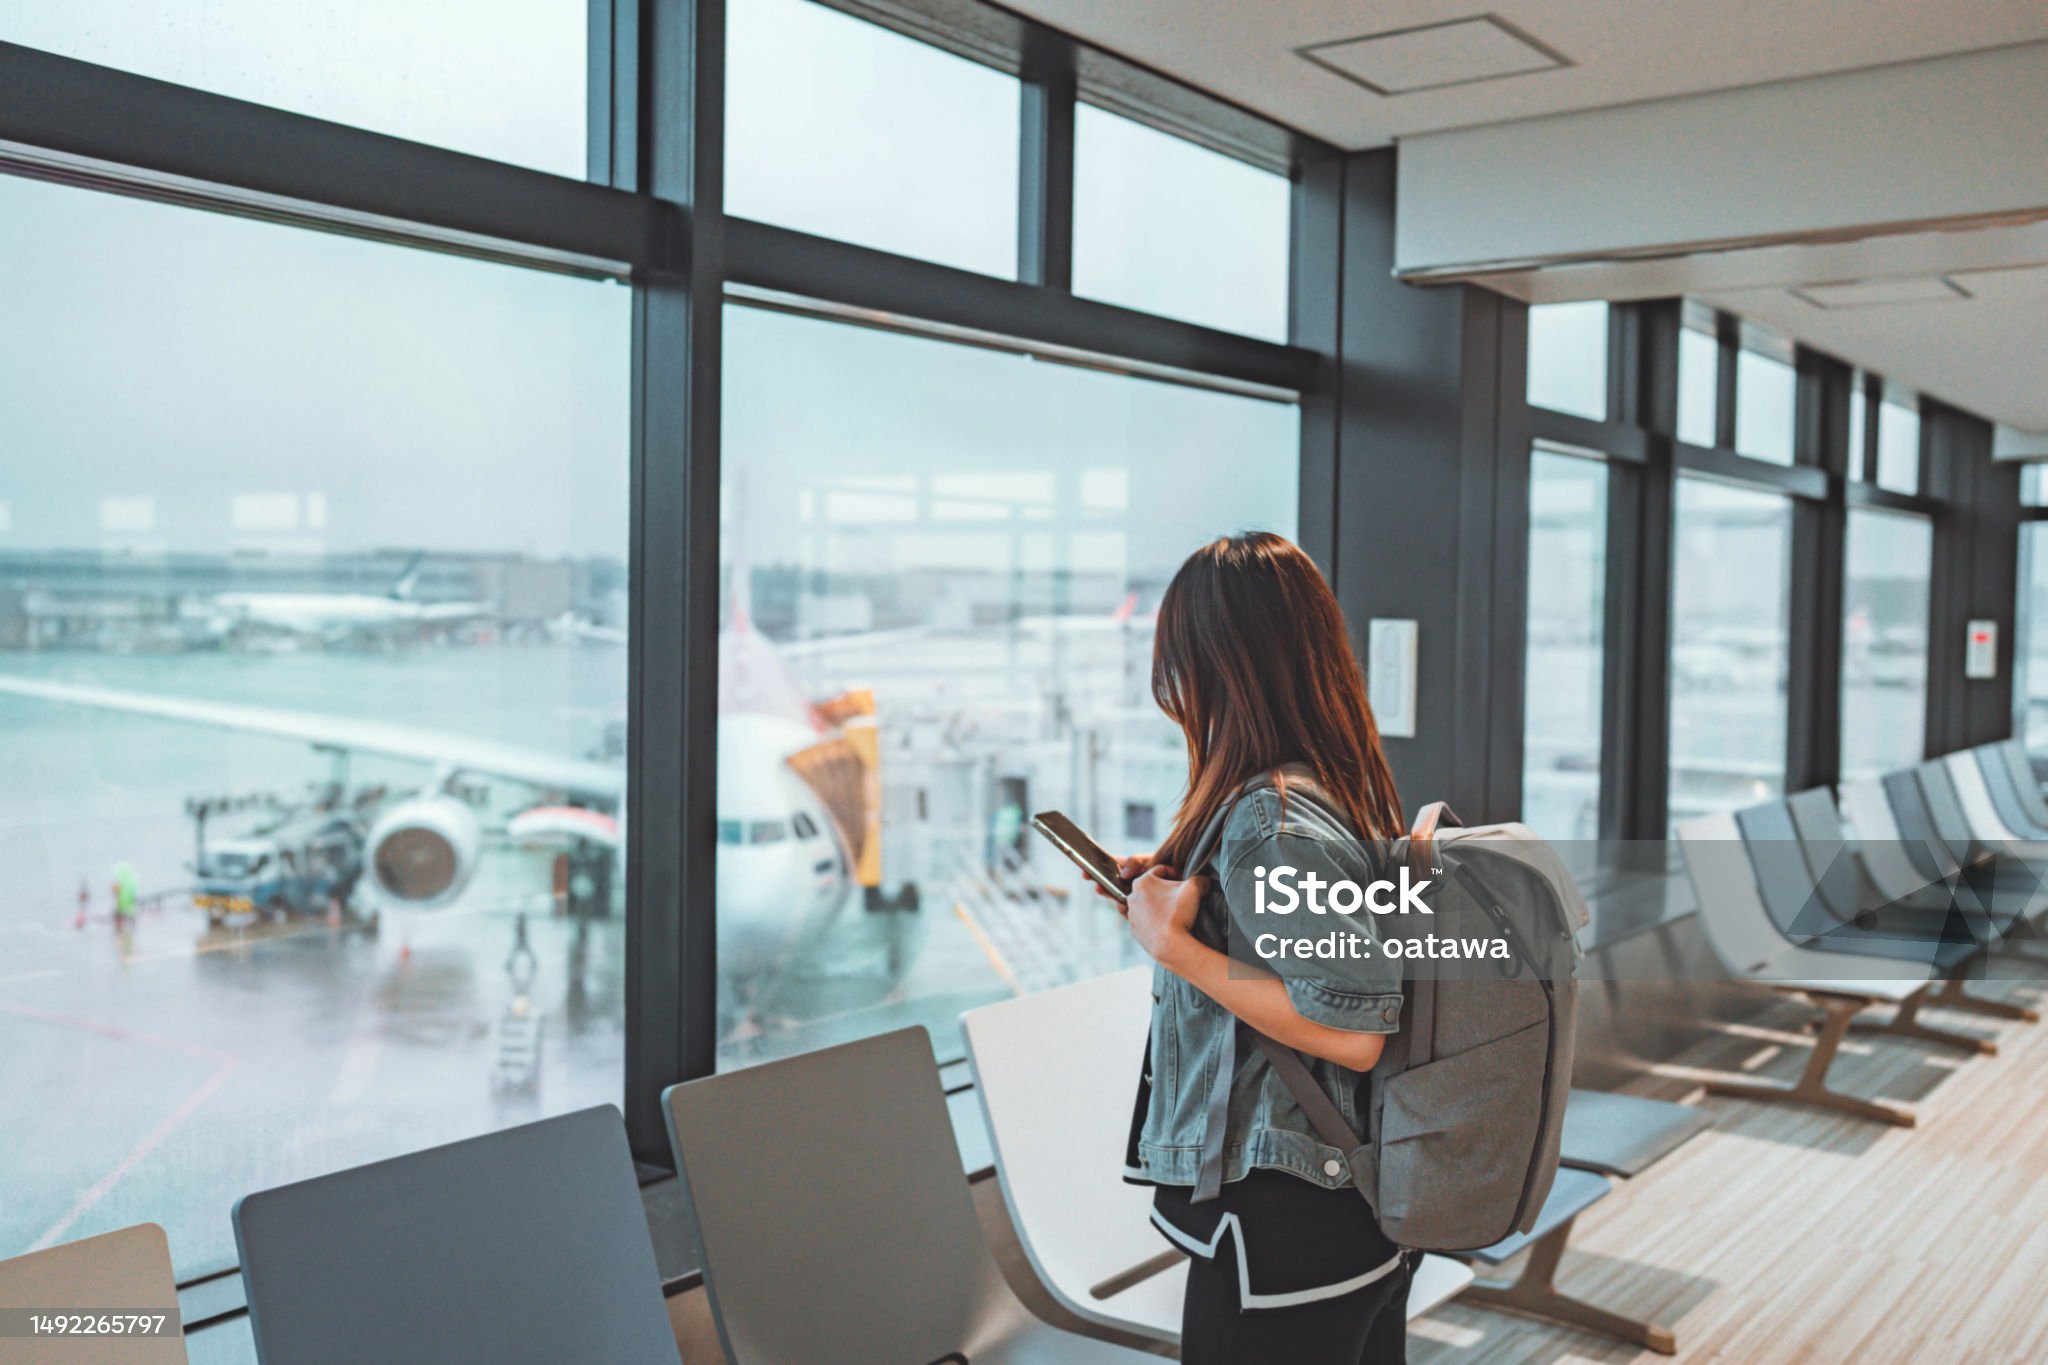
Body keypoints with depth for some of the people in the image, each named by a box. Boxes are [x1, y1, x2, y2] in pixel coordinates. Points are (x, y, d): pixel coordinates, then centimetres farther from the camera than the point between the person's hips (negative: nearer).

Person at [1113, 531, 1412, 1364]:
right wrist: (1184, 891, 11)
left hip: (1281, 1227, -9)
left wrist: (1174, 945, -23)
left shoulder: (1268, 820, -24)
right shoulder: (1346, 787, 6)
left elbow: (1352, 1035, -27)